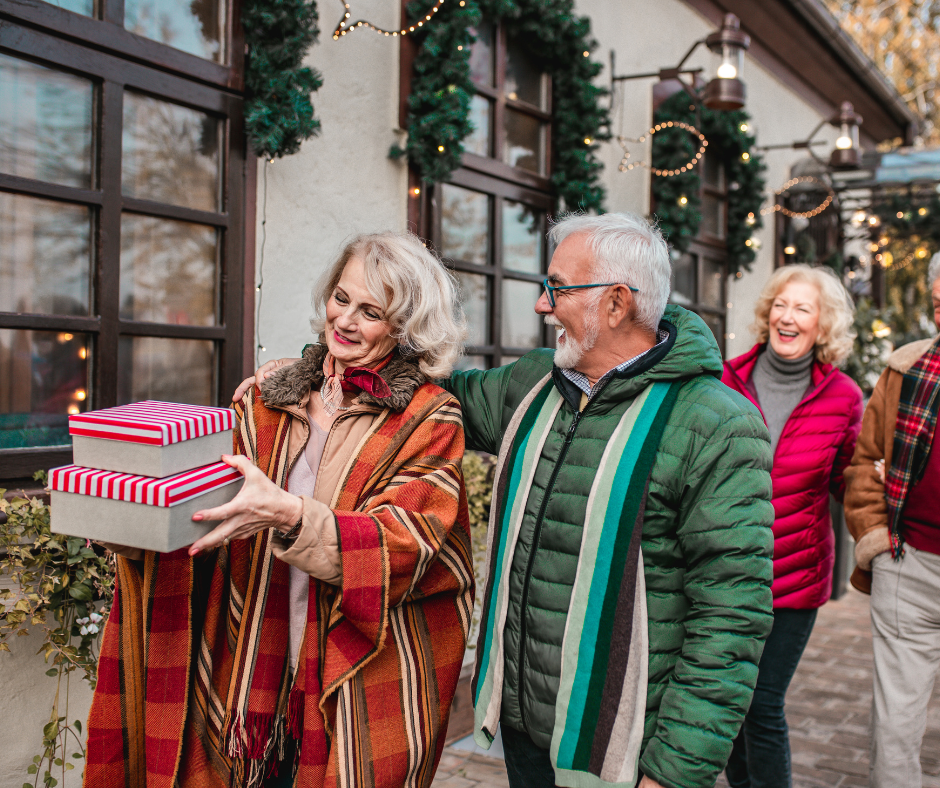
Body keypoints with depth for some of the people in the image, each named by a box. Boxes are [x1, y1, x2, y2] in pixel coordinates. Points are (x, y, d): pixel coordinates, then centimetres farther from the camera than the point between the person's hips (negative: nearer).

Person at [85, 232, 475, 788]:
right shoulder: (268, 398, 6)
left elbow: (404, 540, -18)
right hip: (263, 672, 3)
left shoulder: (429, 419, -6)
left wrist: (290, 515, -31)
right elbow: (213, 493, 6)